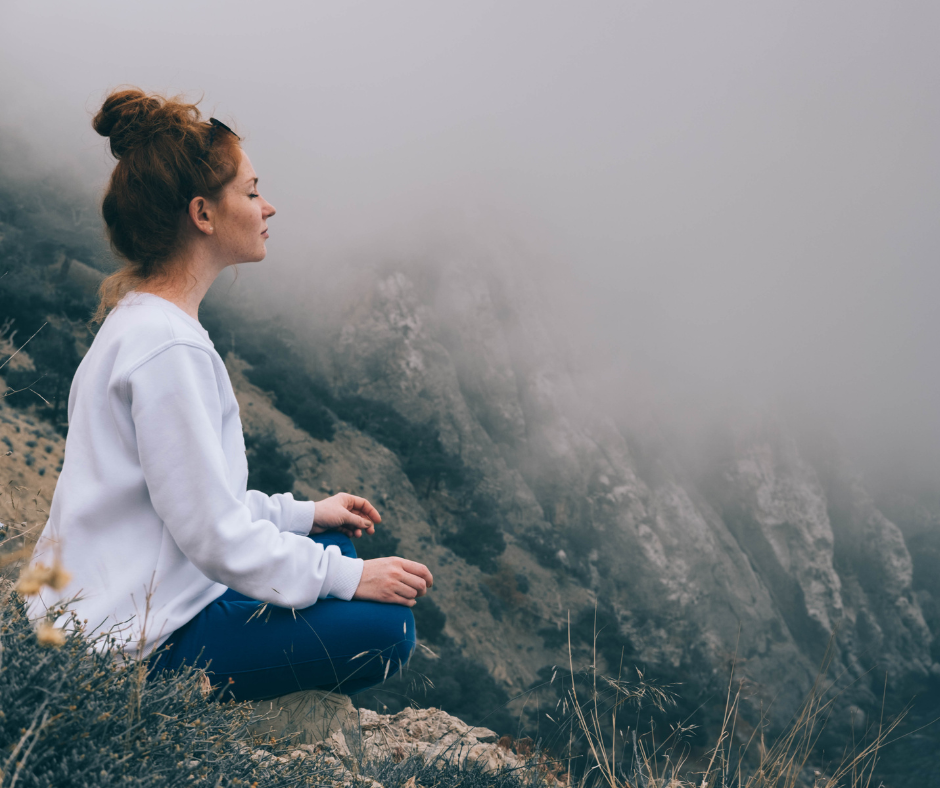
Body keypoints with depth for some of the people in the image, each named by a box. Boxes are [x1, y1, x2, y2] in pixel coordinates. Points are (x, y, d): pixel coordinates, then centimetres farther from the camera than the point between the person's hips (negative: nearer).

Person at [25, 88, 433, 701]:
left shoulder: (139, 319, 8)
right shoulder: (168, 349, -24)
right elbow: (217, 539, -22)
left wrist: (304, 513, 15)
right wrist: (350, 577, -13)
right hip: (129, 645, -10)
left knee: (333, 543, 19)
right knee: (384, 629, -13)